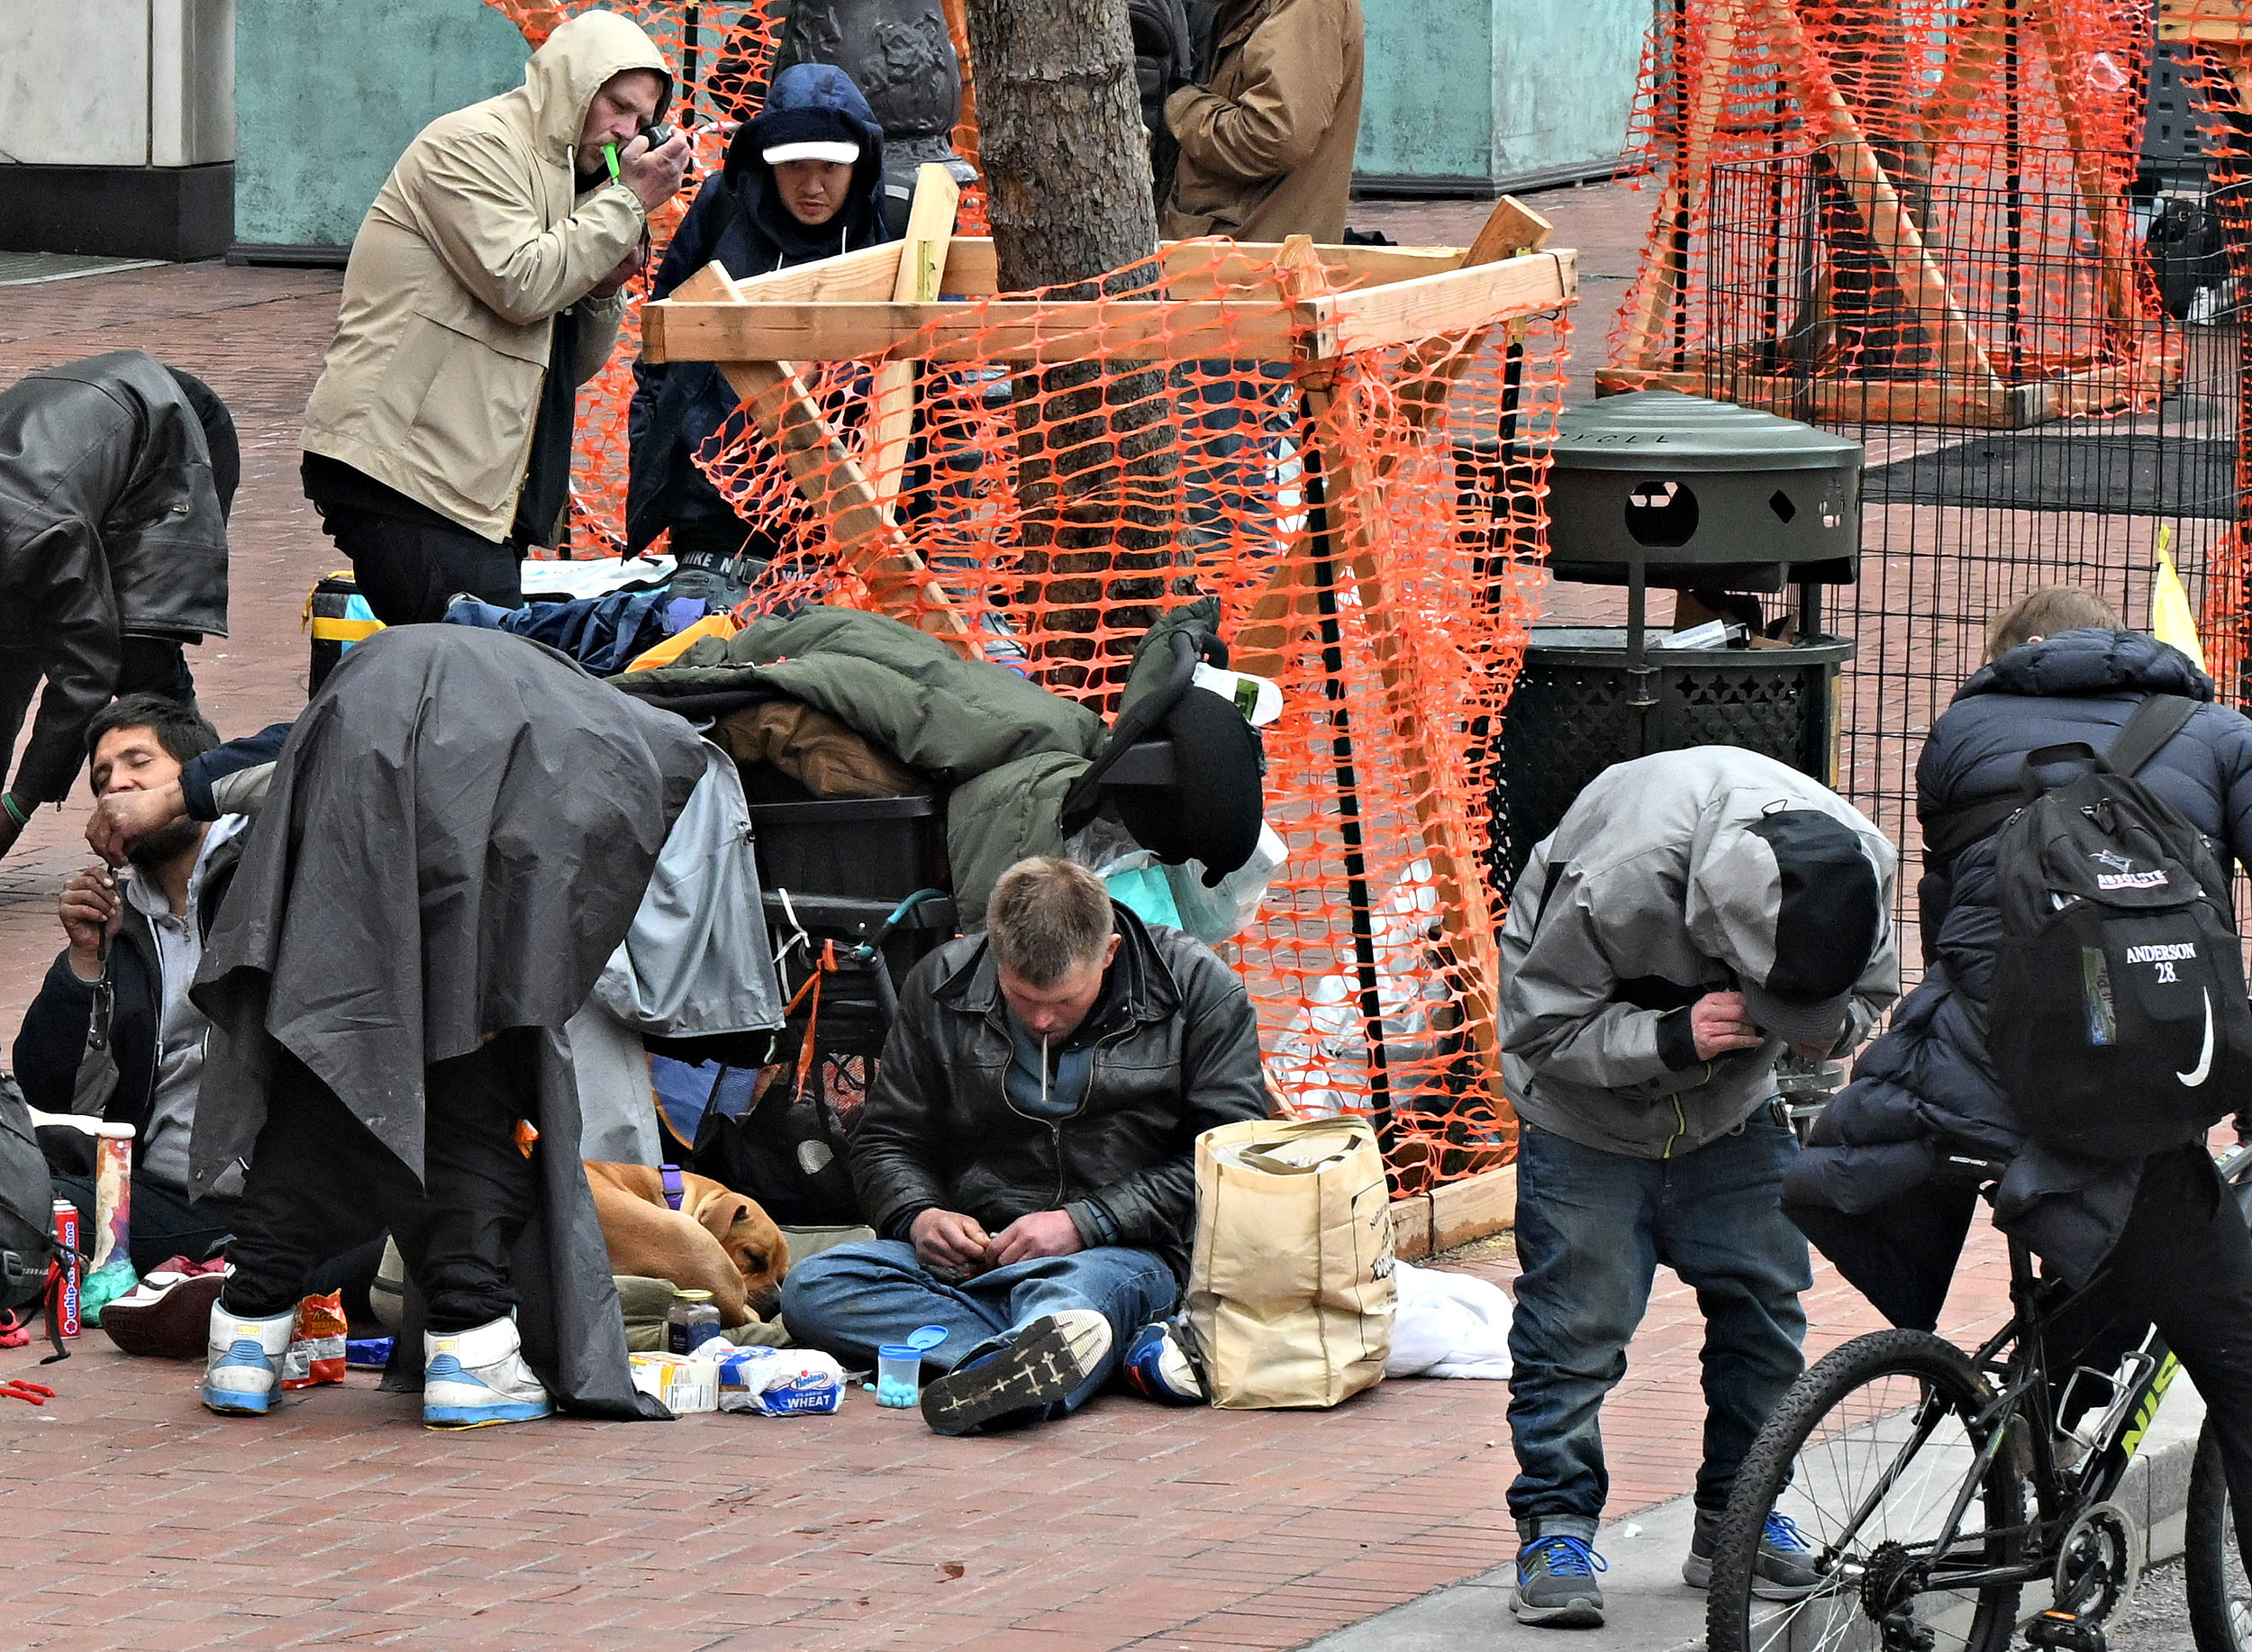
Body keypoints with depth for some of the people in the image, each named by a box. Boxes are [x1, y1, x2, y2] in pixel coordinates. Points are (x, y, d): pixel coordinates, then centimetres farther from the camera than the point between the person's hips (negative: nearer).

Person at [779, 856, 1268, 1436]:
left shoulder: (1199, 989, -2)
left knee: (1078, 1284, -42)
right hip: (973, 1253, 4)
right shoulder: (940, 986, 6)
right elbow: (886, 1141, 16)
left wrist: (1086, 1224, -15)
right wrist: (918, 1215, -7)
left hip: (1120, 1252, -4)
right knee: (811, 1289, -25)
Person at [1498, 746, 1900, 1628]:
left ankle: (1735, 1520, 16)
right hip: (1590, 1115, -4)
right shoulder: (1613, 884, -39)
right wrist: (1672, 1037, -39)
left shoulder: (1862, 867, -24)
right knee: (1577, 1315, -9)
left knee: (1763, 1301, 3)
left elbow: (1869, 993, -2)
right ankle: (1556, 1528, 1)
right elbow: (1540, 1027, -26)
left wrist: (1830, 1026, -26)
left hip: (1733, 1108, 5)